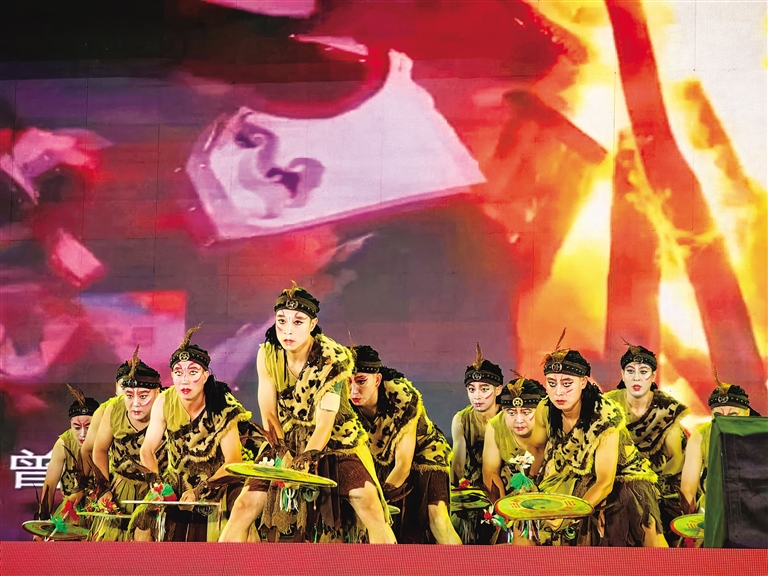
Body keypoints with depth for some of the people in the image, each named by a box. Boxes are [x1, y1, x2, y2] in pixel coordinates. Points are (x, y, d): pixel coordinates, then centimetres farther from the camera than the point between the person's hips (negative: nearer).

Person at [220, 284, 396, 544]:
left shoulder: (334, 359, -20)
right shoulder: (268, 355, -10)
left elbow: (324, 424, -24)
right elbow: (269, 415, -8)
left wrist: (306, 457, -41)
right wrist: (285, 456, -22)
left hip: (335, 442, -3)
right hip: (287, 443, 3)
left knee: (370, 506, -25)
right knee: (244, 506, -12)